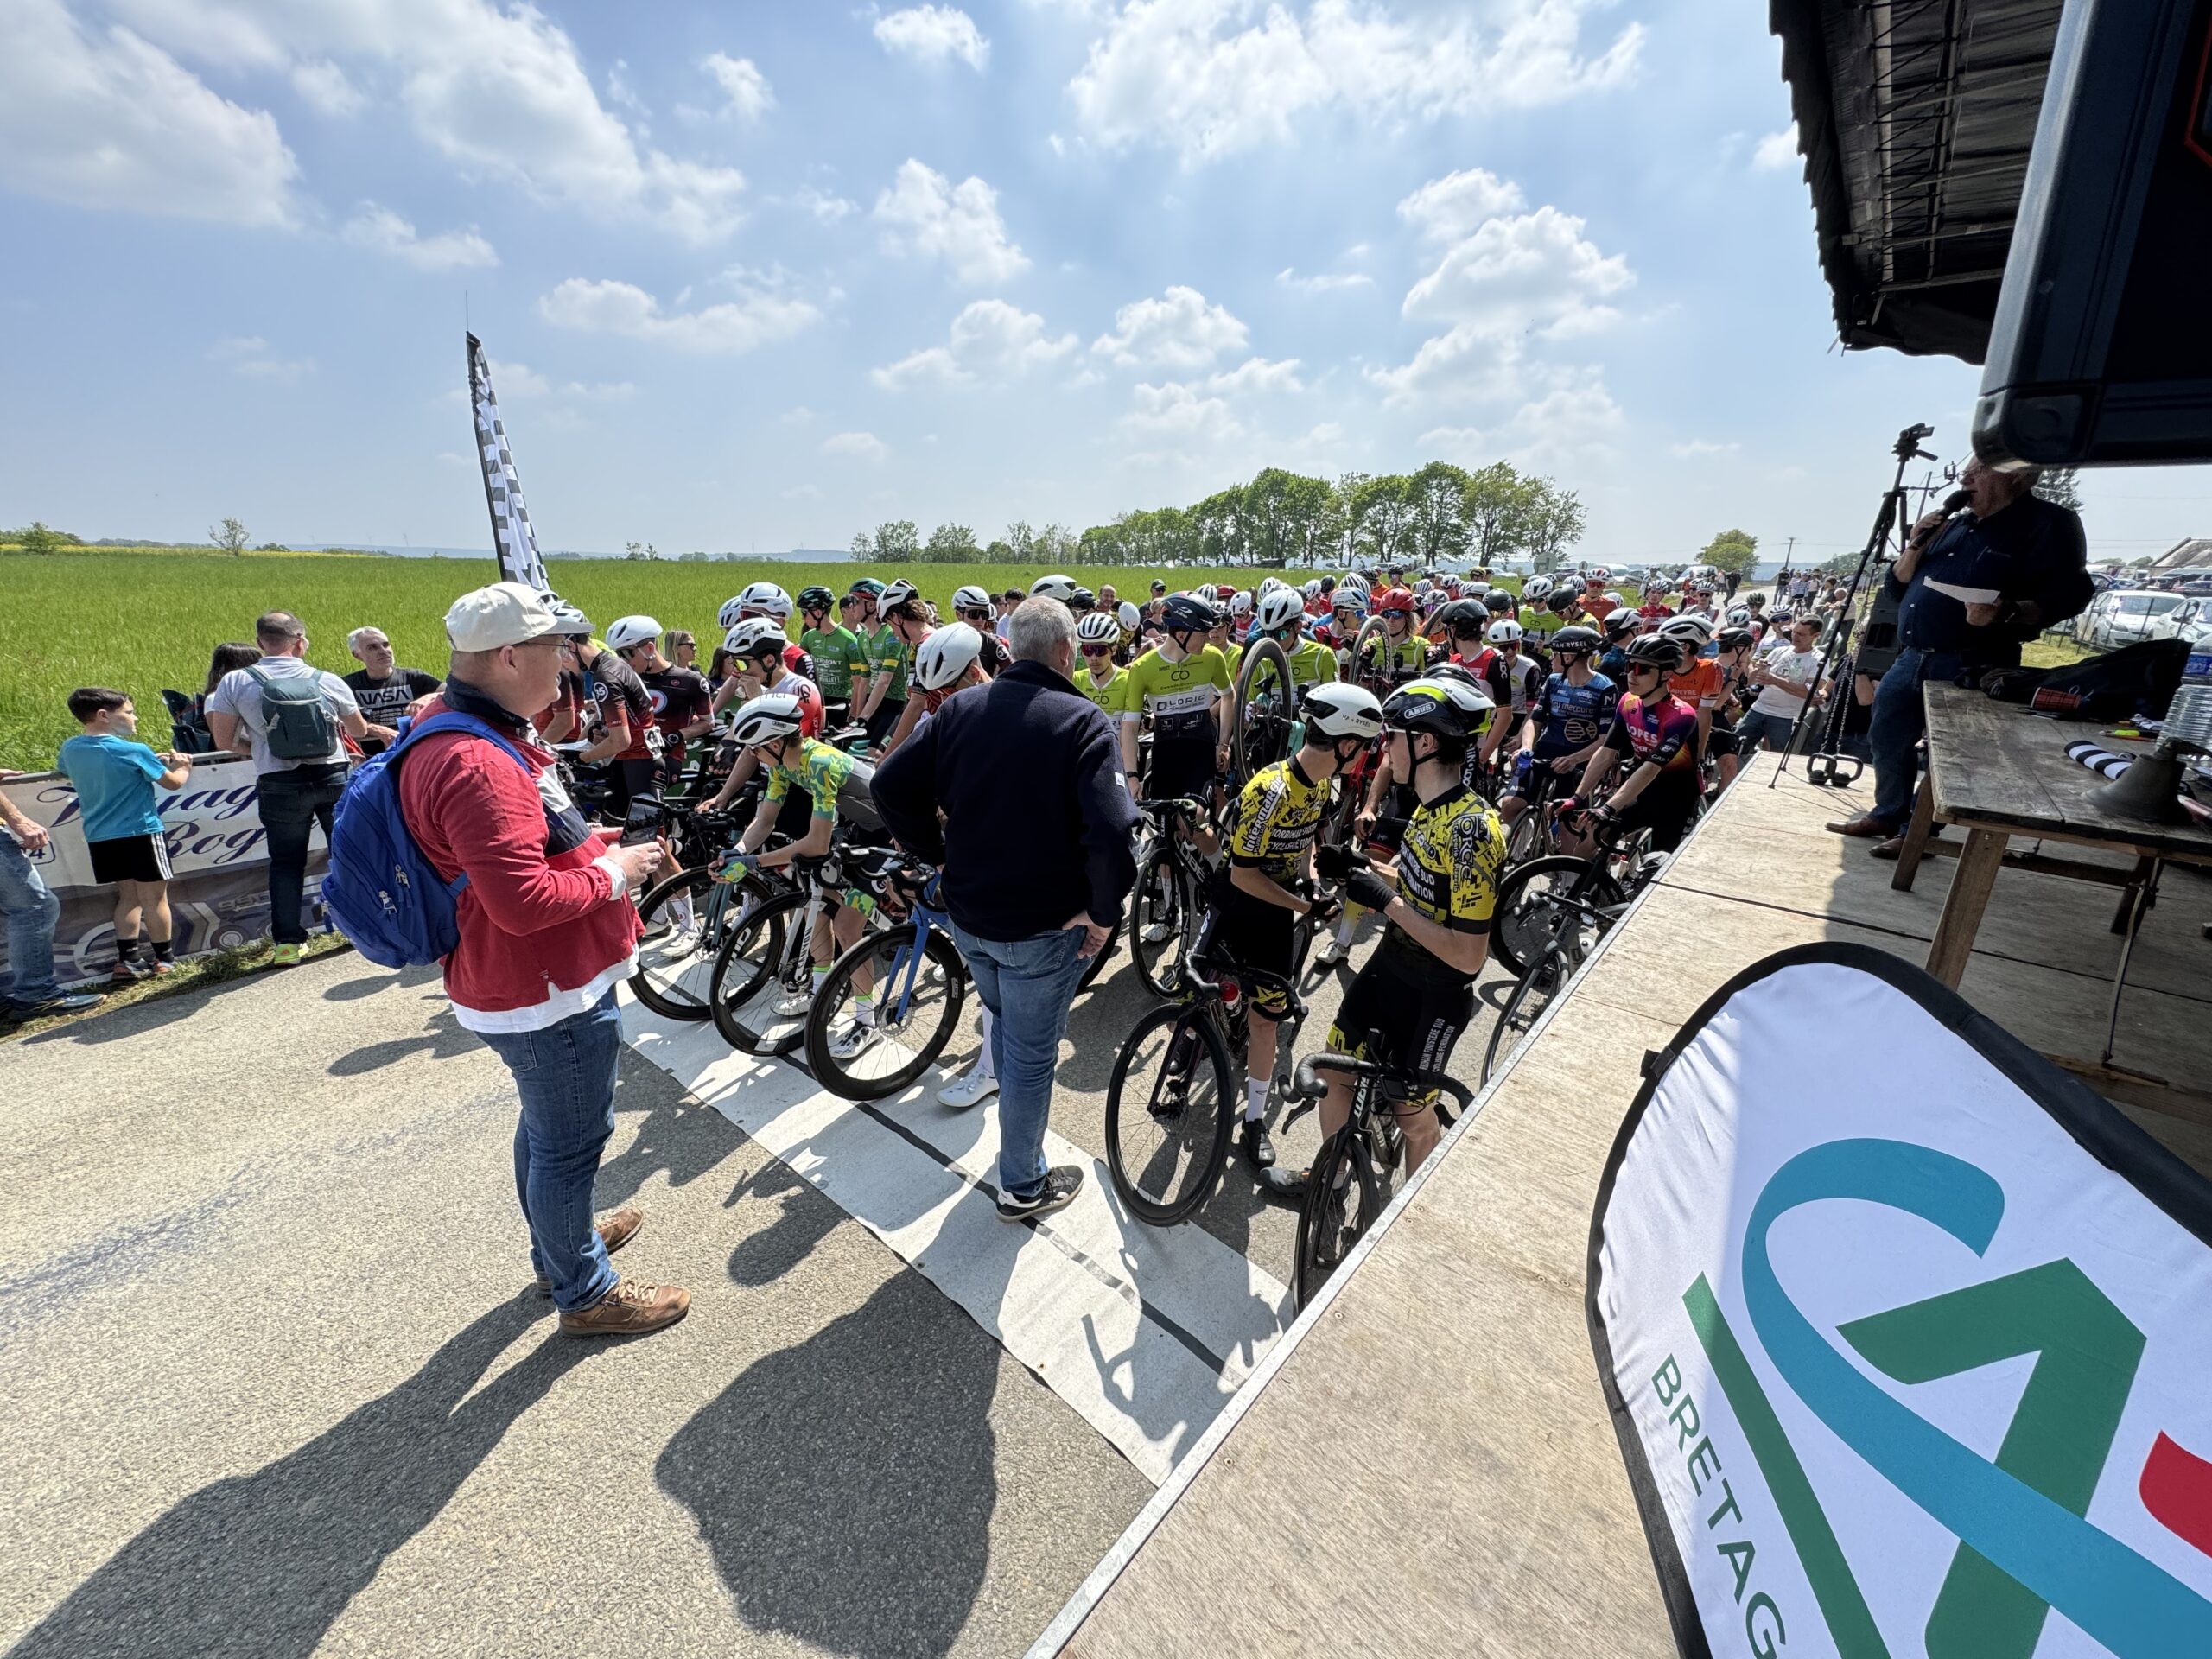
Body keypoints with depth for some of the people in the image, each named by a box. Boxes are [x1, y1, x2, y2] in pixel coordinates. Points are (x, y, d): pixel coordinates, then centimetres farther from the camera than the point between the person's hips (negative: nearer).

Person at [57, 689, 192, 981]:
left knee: (128, 896, 15)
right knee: (154, 897, 4)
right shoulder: (134, 751, -15)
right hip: (140, 834, -6)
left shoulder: (69, 749, 4)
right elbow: (173, 782, -7)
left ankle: (126, 960, 11)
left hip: (99, 837, 6)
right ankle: (164, 960, 11)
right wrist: (183, 766, 15)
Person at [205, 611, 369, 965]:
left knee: (286, 862, 10)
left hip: (279, 786, 0)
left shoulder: (235, 683, -3)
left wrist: (261, 748, 19)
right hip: (333, 777, 0)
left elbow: (224, 741, 0)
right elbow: (359, 731, 9)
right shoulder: (329, 681, -2)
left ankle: (287, 940, 11)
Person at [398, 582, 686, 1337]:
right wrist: (612, 876, -17)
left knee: (546, 1126, 26)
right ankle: (586, 1292, 29)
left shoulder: (477, 730, 7)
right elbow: (524, 902, -32)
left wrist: (607, 846, 5)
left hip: (534, 981, 11)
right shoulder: (475, 765, -28)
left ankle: (558, 1243, 48)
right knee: (571, 1141, 8)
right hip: (548, 993, -11)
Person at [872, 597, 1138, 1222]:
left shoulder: (961, 708, -2)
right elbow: (1111, 831, -30)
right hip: (1043, 926, -5)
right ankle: (1024, 1187, 32)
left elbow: (892, 785, -1)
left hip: (968, 915, 6)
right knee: (1030, 1054, 13)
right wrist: (1104, 912, -16)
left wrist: (940, 855, 7)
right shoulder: (1084, 720, -18)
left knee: (1006, 1024, 30)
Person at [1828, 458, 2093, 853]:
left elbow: (2068, 594, -13)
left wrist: (2008, 613, -30)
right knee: (1886, 740, 12)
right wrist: (1916, 546, 2)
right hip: (1909, 658, 7)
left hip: (1971, 668, -7)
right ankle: (1886, 815, 27)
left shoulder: (2049, 524, -4)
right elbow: (1897, 589, 17)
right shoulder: (1955, 524, 16)